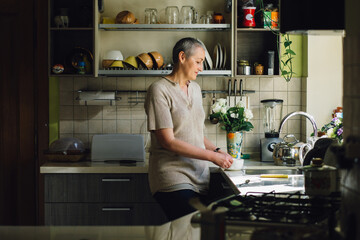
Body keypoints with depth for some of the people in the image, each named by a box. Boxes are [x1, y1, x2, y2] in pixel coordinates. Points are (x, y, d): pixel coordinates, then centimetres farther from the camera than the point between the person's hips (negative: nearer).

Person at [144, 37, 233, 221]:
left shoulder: (195, 89, 16)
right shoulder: (159, 90, -8)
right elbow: (168, 141, -14)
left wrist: (217, 150, 5)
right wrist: (211, 156, -13)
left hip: (199, 178, 7)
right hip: (173, 178, -7)